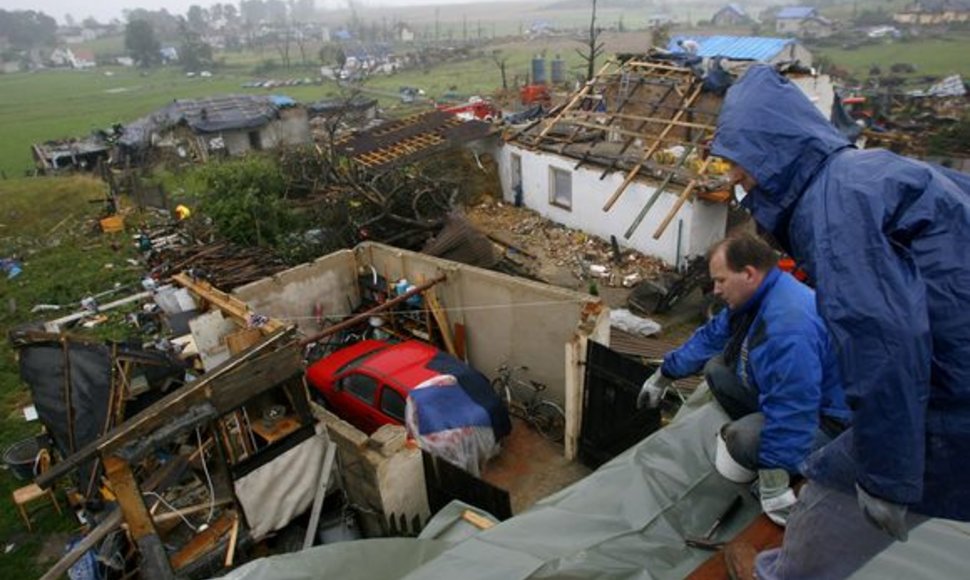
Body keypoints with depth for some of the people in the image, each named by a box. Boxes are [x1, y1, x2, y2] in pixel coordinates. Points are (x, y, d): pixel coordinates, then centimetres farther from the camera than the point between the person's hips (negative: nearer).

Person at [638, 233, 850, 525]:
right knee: (717, 369, 5)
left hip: (826, 419, -9)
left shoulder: (789, 323, -36)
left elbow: (789, 412, -35)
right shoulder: (756, 296, -4)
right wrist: (663, 376, 20)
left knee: (743, 440, -30)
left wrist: (775, 487, -28)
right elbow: (710, 337, 11)